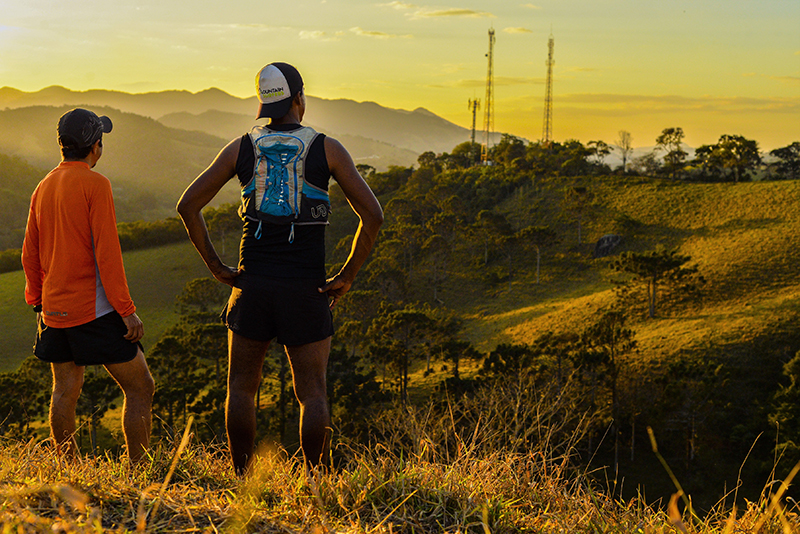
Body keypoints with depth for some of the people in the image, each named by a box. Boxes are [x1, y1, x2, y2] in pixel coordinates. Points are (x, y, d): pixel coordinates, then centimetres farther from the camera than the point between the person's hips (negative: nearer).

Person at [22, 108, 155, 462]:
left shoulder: (43, 187, 10)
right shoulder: (95, 184, -11)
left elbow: (30, 255, 15)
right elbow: (106, 253, -17)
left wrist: (37, 302, 26)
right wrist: (126, 310, -15)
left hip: (55, 311, 8)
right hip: (94, 309, -7)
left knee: (64, 393, 15)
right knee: (140, 388, 0)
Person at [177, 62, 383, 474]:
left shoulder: (241, 148, 4)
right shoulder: (326, 150, -2)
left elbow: (188, 205, 2)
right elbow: (372, 215, -9)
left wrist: (216, 267, 5)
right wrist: (347, 277, -3)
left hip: (252, 285, 2)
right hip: (307, 290, -2)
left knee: (241, 389, 13)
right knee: (312, 394, 5)